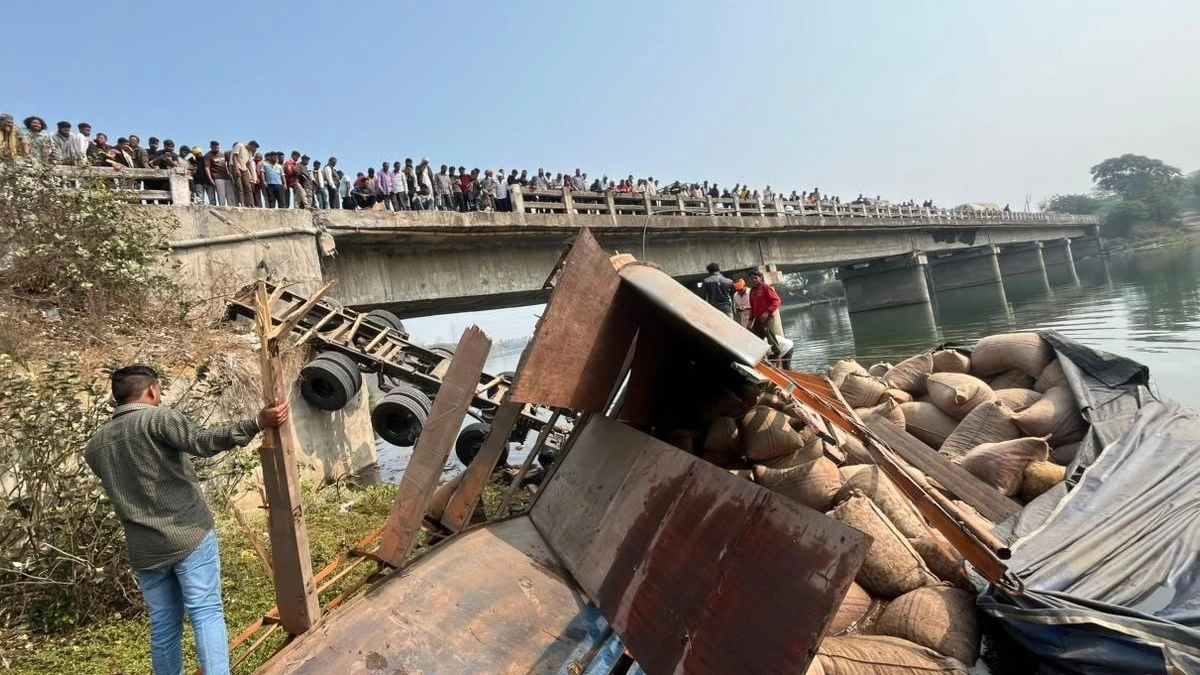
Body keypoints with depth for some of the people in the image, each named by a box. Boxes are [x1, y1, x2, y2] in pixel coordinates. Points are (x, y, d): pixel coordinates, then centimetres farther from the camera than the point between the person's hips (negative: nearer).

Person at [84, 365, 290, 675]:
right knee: (206, 614, -4)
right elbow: (202, 442, -26)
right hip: (190, 537, -6)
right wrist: (257, 423, -33)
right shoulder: (159, 418, -8)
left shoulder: (95, 445, 14)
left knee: (163, 625, 14)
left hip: (145, 550, 6)